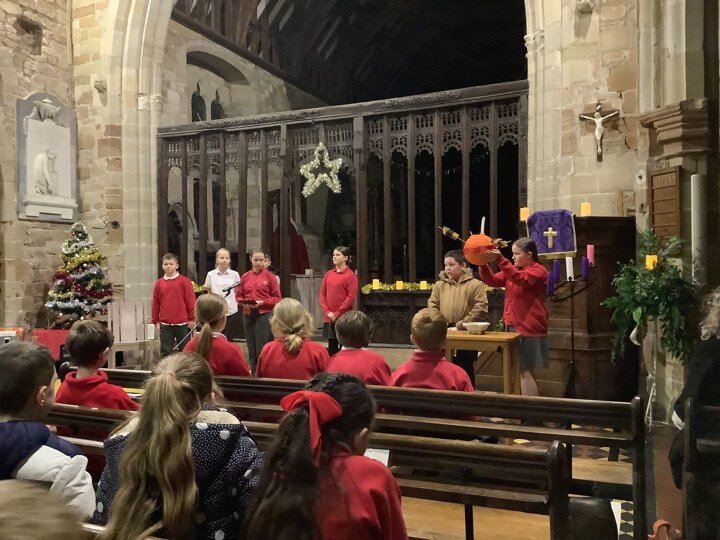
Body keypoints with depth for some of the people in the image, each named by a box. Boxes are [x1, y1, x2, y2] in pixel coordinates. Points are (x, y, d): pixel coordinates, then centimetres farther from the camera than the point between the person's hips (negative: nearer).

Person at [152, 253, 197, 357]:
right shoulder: (159, 283, 5)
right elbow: (155, 303, 8)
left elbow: (191, 301, -4)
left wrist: (192, 319, -5)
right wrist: (155, 321, 7)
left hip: (182, 323, -3)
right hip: (165, 324, 3)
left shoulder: (184, 281, -5)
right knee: (165, 351, 8)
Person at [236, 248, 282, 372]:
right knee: (251, 347, 9)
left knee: (263, 348, -6)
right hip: (248, 315, 4)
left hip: (264, 315, -4)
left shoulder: (270, 276, -1)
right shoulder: (245, 276, 9)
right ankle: (253, 373, 18)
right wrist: (244, 303, -7)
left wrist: (262, 303, -16)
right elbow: (238, 295, 13)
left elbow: (277, 298, -2)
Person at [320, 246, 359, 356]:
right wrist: (327, 311, -4)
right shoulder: (328, 274, 10)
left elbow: (351, 297, -13)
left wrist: (337, 314, -13)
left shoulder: (350, 275, -7)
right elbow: (322, 293, 10)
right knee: (331, 348, 12)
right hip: (329, 318, 5)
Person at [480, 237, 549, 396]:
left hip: (529, 329, -8)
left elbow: (520, 279, -28)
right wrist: (483, 264, -12)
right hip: (513, 326, 8)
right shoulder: (513, 270, 15)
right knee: (519, 371, 13)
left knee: (524, 371, -7)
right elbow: (493, 280, 5)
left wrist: (499, 260, -37)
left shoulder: (538, 271, -9)